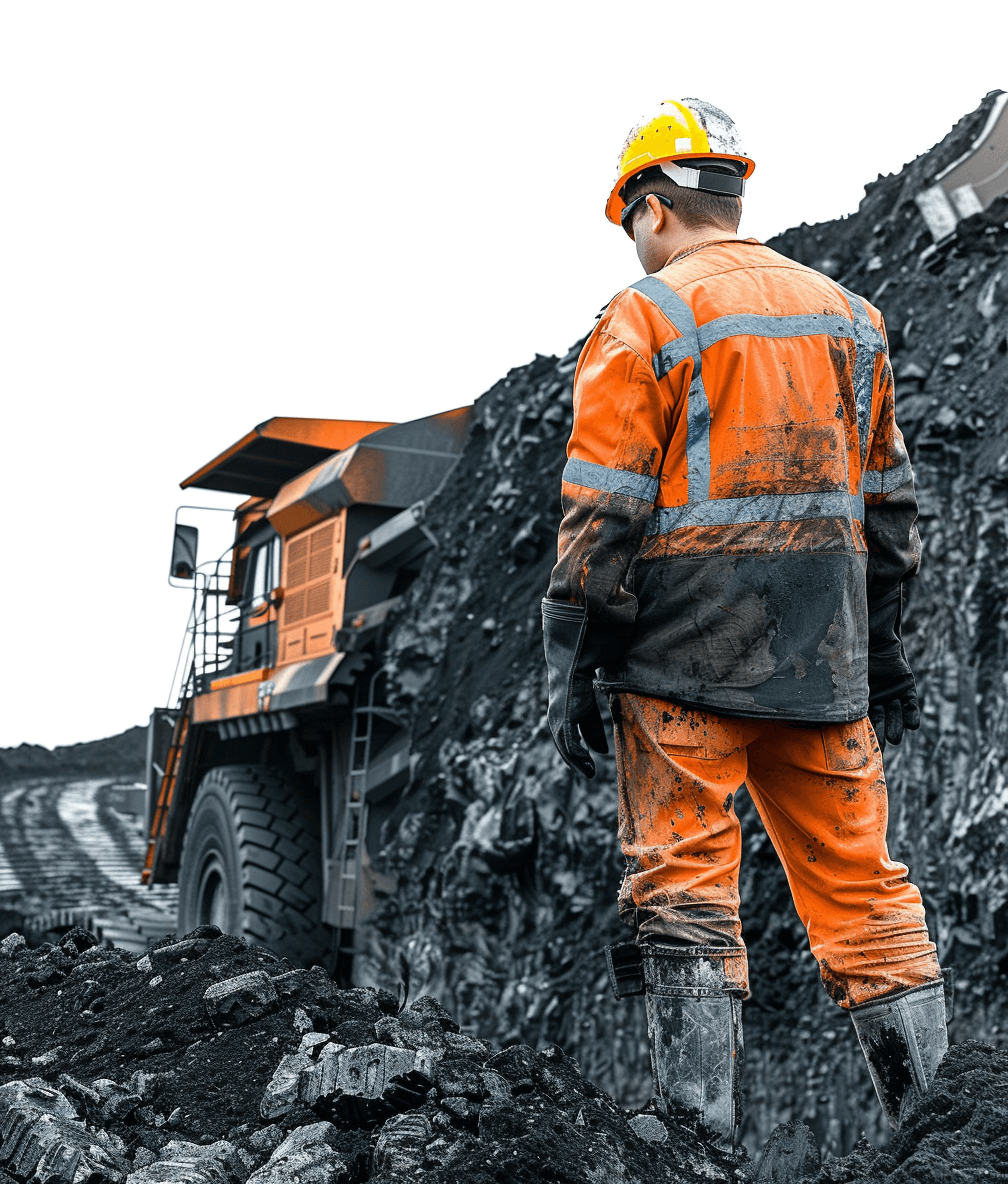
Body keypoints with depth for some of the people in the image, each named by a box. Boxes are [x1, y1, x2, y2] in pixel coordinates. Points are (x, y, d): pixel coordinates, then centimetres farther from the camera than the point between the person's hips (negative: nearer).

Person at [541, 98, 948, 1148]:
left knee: (685, 887, 1)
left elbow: (603, 513, -9)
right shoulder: (846, 312, 15)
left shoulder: (644, 318, -4)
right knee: (856, 876, 11)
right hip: (822, 656, 5)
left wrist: (571, 667, -5)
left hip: (686, 648, -5)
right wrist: (883, 646, 23)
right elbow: (886, 504, 17)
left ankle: (700, 1130, 4)